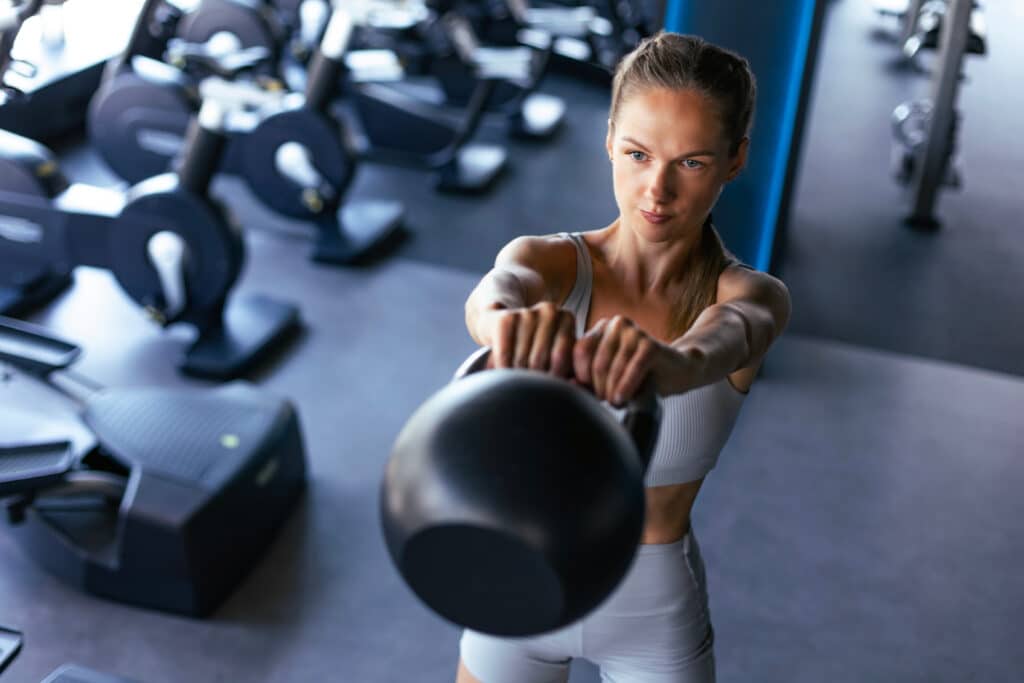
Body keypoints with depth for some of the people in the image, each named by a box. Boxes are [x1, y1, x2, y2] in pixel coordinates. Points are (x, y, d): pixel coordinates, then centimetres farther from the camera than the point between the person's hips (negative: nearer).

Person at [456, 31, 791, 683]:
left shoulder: (753, 295, -16)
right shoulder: (549, 262, -15)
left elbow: (729, 334, -40)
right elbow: (497, 289, -39)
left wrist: (676, 361, -64)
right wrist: (506, 319, -63)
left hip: (656, 606, 0)